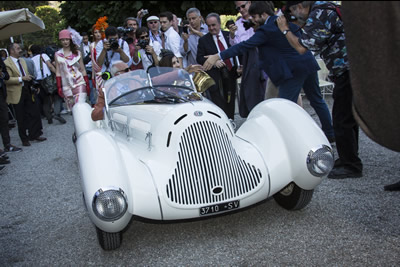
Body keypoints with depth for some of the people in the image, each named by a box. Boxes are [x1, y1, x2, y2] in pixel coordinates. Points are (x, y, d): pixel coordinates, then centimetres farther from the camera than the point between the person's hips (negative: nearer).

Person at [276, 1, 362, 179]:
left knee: (342, 120, -6)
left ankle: (351, 166, 1)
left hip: (349, 71, -11)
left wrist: (285, 30, -4)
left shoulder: (318, 15, -14)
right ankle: (348, 159, 30)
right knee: (349, 116, 18)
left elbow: (302, 47, -17)